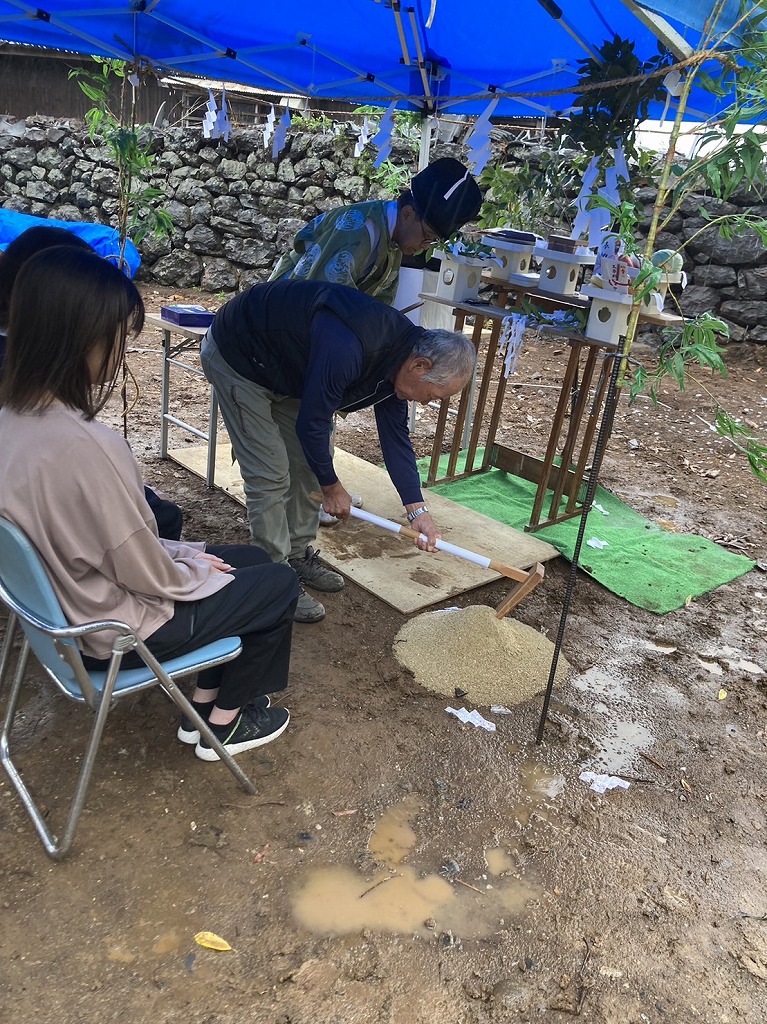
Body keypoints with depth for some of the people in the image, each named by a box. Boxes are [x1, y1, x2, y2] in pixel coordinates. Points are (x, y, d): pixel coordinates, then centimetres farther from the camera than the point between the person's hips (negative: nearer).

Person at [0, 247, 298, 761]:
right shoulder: (85, 446, -35)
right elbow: (148, 576, -24)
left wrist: (184, 552, 5)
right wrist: (200, 570, -4)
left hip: (72, 604, 8)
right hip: (117, 630, -8)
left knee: (252, 559, 20)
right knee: (279, 584, 11)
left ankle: (203, 707, 31)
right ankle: (225, 724, 28)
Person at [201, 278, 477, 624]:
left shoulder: (398, 359, -9)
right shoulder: (347, 347, -38)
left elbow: (395, 434, -1)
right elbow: (312, 423, -29)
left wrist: (417, 509, -5)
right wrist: (332, 487, -12)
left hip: (287, 371, 9)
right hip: (236, 358, -8)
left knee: (308, 462, 8)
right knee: (269, 475, -10)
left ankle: (298, 557, 24)